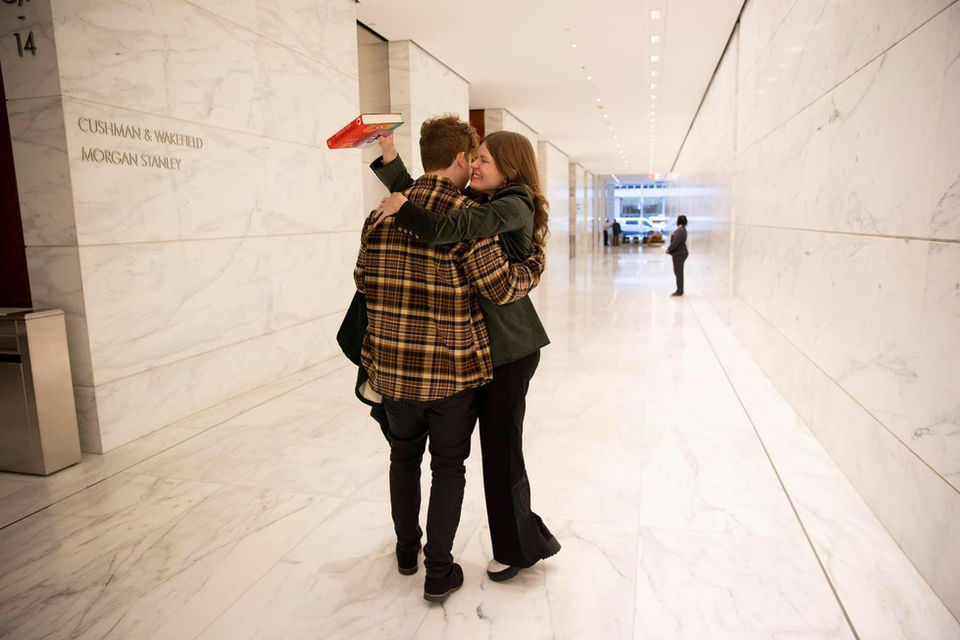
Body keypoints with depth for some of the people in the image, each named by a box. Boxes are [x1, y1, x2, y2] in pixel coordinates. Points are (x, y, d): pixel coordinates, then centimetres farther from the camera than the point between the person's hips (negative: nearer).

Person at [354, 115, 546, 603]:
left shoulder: (382, 214, 0)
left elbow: (362, 280, 9)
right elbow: (503, 287, -14)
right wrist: (536, 261, 4)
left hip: (393, 367, 5)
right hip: (453, 370, -4)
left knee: (404, 457, 24)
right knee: (448, 467, 14)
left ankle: (407, 549, 42)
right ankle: (439, 572, 25)